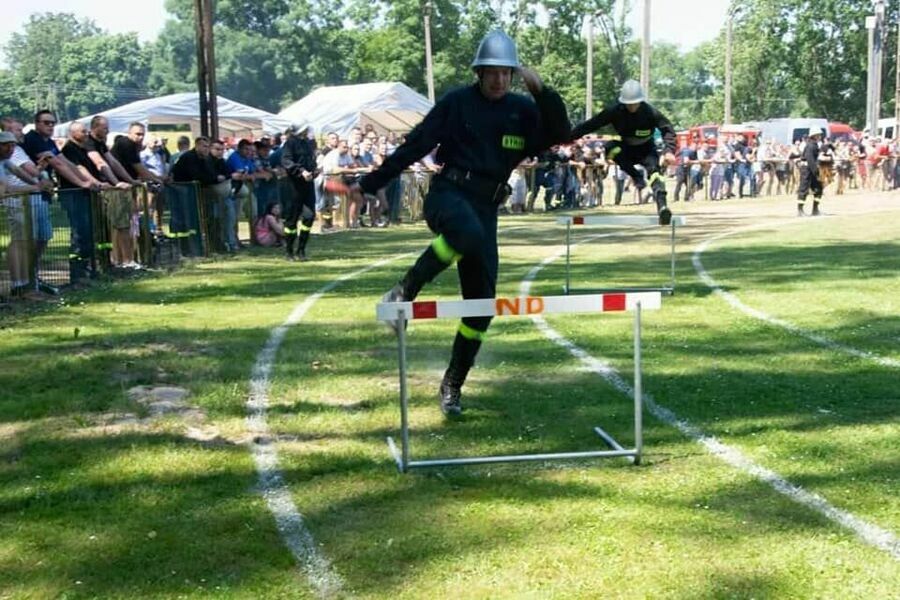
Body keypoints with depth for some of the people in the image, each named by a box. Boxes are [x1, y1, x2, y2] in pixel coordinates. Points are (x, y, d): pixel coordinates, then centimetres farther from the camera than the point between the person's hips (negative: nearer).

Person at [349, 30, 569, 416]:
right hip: (448, 194, -4)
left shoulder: (522, 110, 9)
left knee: (481, 303, 0)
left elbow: (560, 133, -4)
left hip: (485, 207, 4)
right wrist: (370, 184, 0)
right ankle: (404, 293, -25)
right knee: (468, 233, -41)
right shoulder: (457, 103, 0)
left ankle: (452, 385, 13)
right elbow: (414, 146, 1)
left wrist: (540, 90, -16)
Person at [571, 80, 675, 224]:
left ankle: (662, 207, -46)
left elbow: (667, 130, -20)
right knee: (610, 146, -30)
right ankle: (637, 177, -21)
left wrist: (669, 151, -36)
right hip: (626, 150, 2)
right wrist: (569, 137, -23)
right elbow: (591, 124, -17)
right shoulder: (615, 111, -18)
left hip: (646, 150, -2)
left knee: (654, 170, -31)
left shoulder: (650, 112, -19)